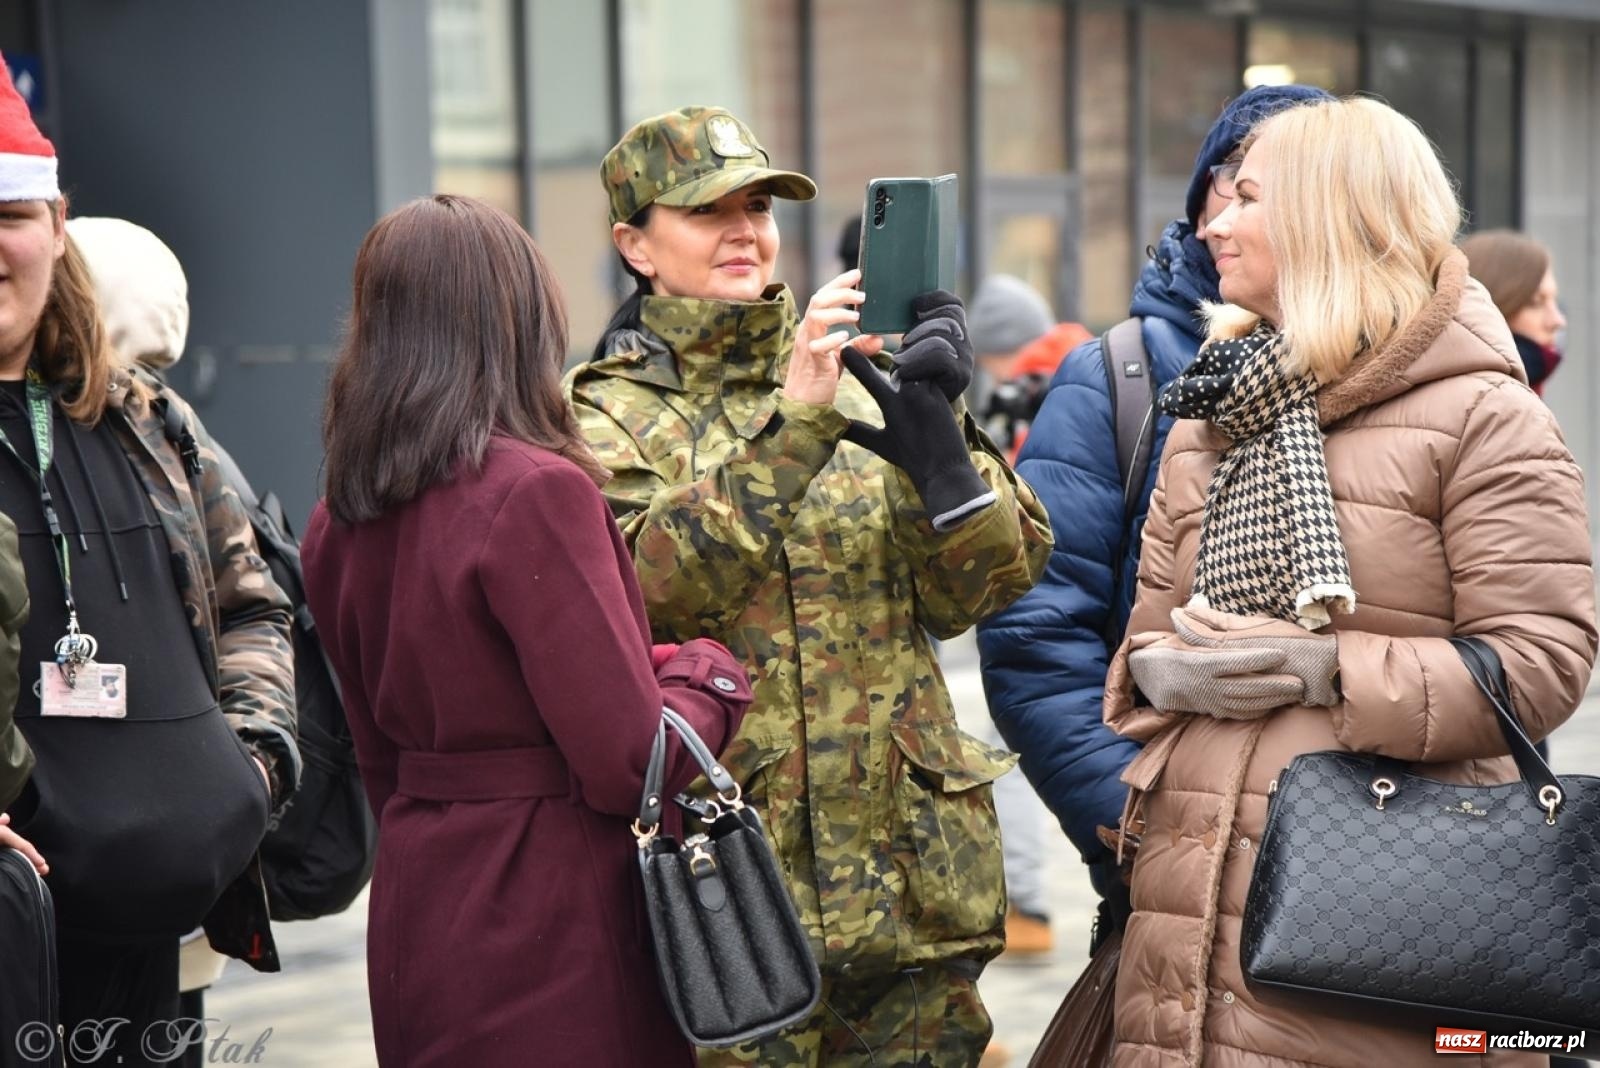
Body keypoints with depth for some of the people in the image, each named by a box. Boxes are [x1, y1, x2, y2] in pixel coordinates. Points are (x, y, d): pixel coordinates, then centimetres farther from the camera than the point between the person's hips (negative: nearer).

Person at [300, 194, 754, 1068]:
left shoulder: (338, 525, 5)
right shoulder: (538, 492, -18)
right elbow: (631, 763, -18)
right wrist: (708, 672, -1)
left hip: (414, 925, 8)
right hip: (551, 932, -8)